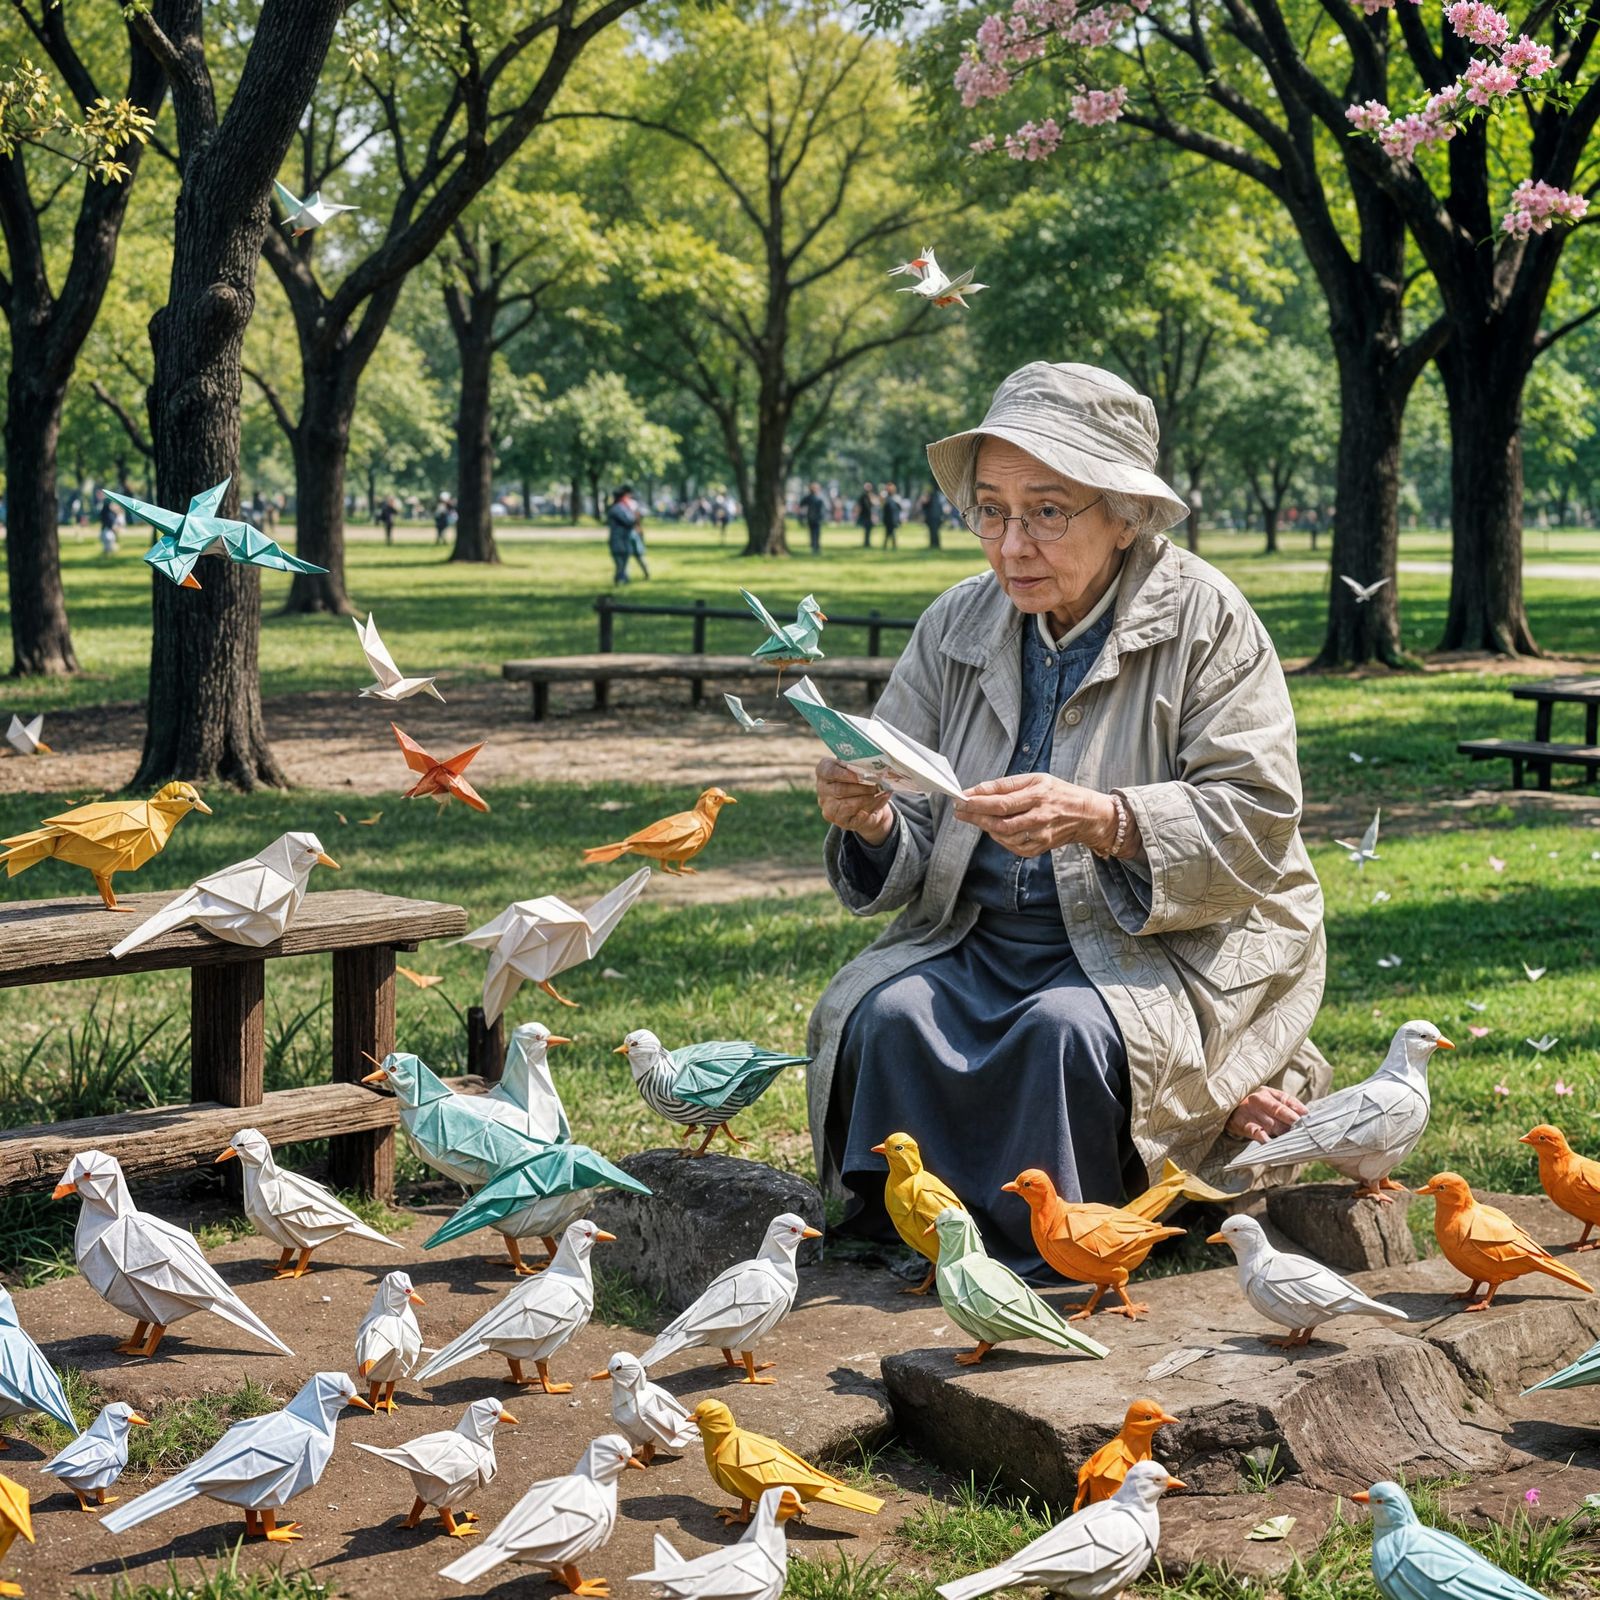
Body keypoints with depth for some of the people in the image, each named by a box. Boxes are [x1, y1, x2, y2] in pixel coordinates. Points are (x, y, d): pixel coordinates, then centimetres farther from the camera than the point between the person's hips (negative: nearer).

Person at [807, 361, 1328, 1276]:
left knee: (1068, 1028, -33)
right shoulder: (955, 627, 5)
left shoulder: (1205, 618, -8)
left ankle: (1049, 1268, -13)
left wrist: (1100, 819, -32)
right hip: (983, 941, 4)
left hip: (1174, 949, -4)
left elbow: (1258, 820, -17)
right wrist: (871, 823, -22)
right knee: (893, 1017, -25)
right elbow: (911, 853, 4)